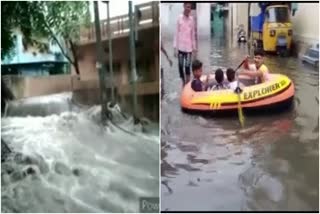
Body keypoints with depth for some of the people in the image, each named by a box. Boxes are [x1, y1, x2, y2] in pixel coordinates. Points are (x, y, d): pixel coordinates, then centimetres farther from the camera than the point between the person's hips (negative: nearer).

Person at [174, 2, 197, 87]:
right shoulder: (179, 18, -1)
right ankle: (183, 82, 23)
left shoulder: (192, 19, 4)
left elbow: (193, 34, 9)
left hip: (189, 47, 0)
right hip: (180, 47, 0)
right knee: (180, 66, 5)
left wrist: (194, 47, 8)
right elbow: (176, 33, -1)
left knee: (187, 66, -5)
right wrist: (175, 47, -5)